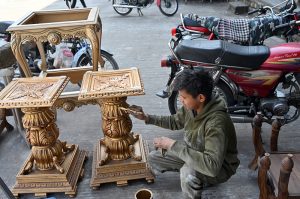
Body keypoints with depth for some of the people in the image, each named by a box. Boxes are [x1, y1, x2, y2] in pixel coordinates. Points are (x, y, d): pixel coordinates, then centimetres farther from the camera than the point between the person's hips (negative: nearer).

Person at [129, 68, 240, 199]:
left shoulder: (216, 122, -38)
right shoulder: (191, 107, -13)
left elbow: (212, 165, -45)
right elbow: (175, 122, 8)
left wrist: (173, 145, -40)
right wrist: (147, 118, -4)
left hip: (220, 166, -8)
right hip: (193, 153, 8)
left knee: (189, 173, -39)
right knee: (154, 158, 7)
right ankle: (198, 180, 18)